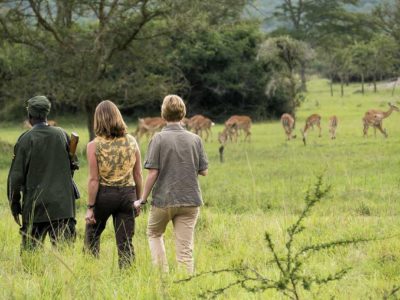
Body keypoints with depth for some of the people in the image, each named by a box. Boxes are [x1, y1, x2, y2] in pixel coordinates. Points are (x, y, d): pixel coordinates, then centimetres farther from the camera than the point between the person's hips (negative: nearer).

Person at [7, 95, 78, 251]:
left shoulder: (25, 140, -7)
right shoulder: (62, 135, 1)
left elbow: (16, 175, -4)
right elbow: (71, 165, 12)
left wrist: (14, 204, 5)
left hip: (34, 205, -2)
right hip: (63, 203, 2)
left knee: (29, 255, 6)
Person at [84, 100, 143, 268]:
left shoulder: (94, 145, -10)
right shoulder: (131, 142, -1)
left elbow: (94, 179, -11)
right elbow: (138, 175, 3)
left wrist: (90, 207, -6)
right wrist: (138, 199, 14)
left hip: (104, 194, -2)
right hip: (128, 193, 2)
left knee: (92, 235, 18)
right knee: (125, 242, 6)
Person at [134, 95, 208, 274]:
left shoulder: (159, 138, -9)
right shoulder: (195, 139, 0)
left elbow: (153, 173, -12)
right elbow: (204, 171, 4)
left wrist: (143, 200, -3)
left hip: (164, 199, -2)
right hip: (190, 200, 2)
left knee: (154, 233, 23)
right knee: (185, 249, 4)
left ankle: (163, 273, 13)